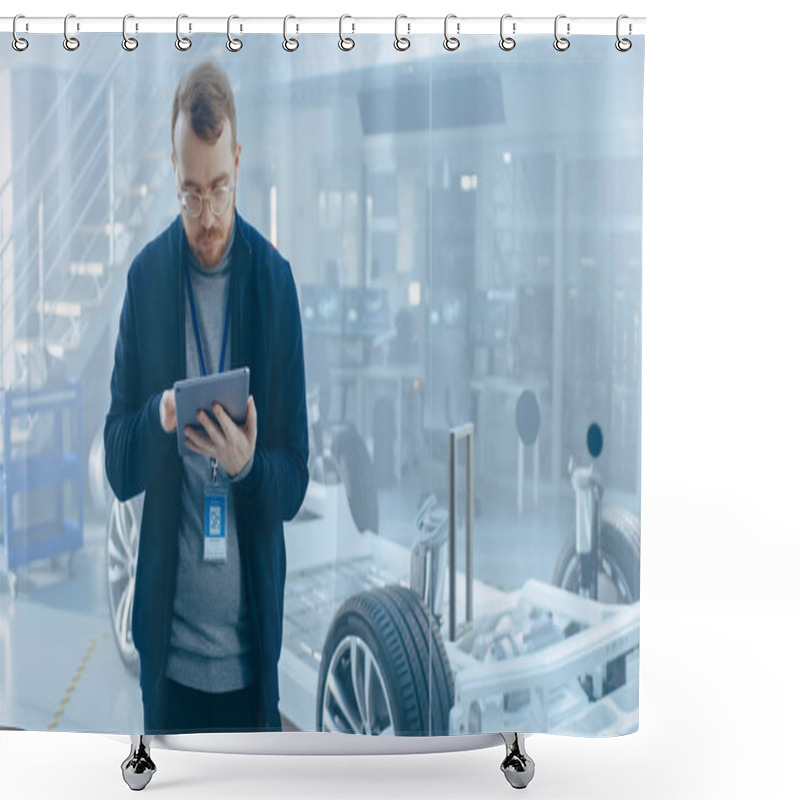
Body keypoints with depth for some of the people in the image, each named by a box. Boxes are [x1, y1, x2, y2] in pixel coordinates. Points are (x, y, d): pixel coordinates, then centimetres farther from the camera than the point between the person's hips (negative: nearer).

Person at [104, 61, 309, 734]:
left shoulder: (274, 279, -3)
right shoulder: (146, 275, -1)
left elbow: (296, 482, -1)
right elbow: (118, 468, 0)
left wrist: (250, 463, -23)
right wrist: (157, 418, -21)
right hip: (167, 639, 1)